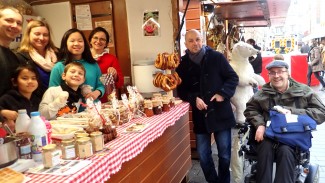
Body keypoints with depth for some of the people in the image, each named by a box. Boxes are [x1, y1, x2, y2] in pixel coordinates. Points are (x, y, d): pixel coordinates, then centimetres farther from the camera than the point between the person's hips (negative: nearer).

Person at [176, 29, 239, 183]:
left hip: (221, 113, -2)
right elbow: (181, 90, 6)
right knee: (203, 155, 10)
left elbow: (233, 77, 0)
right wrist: (194, 99, -12)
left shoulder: (217, 57, -4)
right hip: (200, 115, 2)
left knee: (224, 154, 10)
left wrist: (223, 93, -15)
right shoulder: (183, 65, 3)